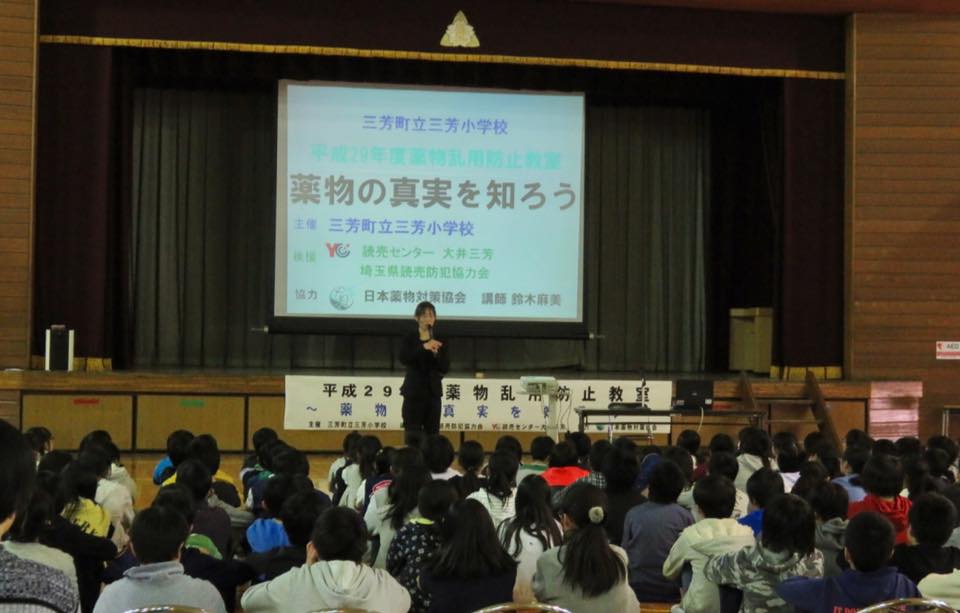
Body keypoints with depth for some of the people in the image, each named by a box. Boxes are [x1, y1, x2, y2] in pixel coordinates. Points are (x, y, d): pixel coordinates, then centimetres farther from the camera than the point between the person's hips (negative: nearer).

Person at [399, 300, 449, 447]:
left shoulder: (440, 342, 5)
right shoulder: (409, 339, 1)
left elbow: (445, 368, -2)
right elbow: (404, 359, -18)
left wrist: (436, 353, -21)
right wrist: (423, 347, -30)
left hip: (433, 392, 2)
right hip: (413, 392, -2)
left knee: (432, 435, 1)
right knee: (412, 436, -5)